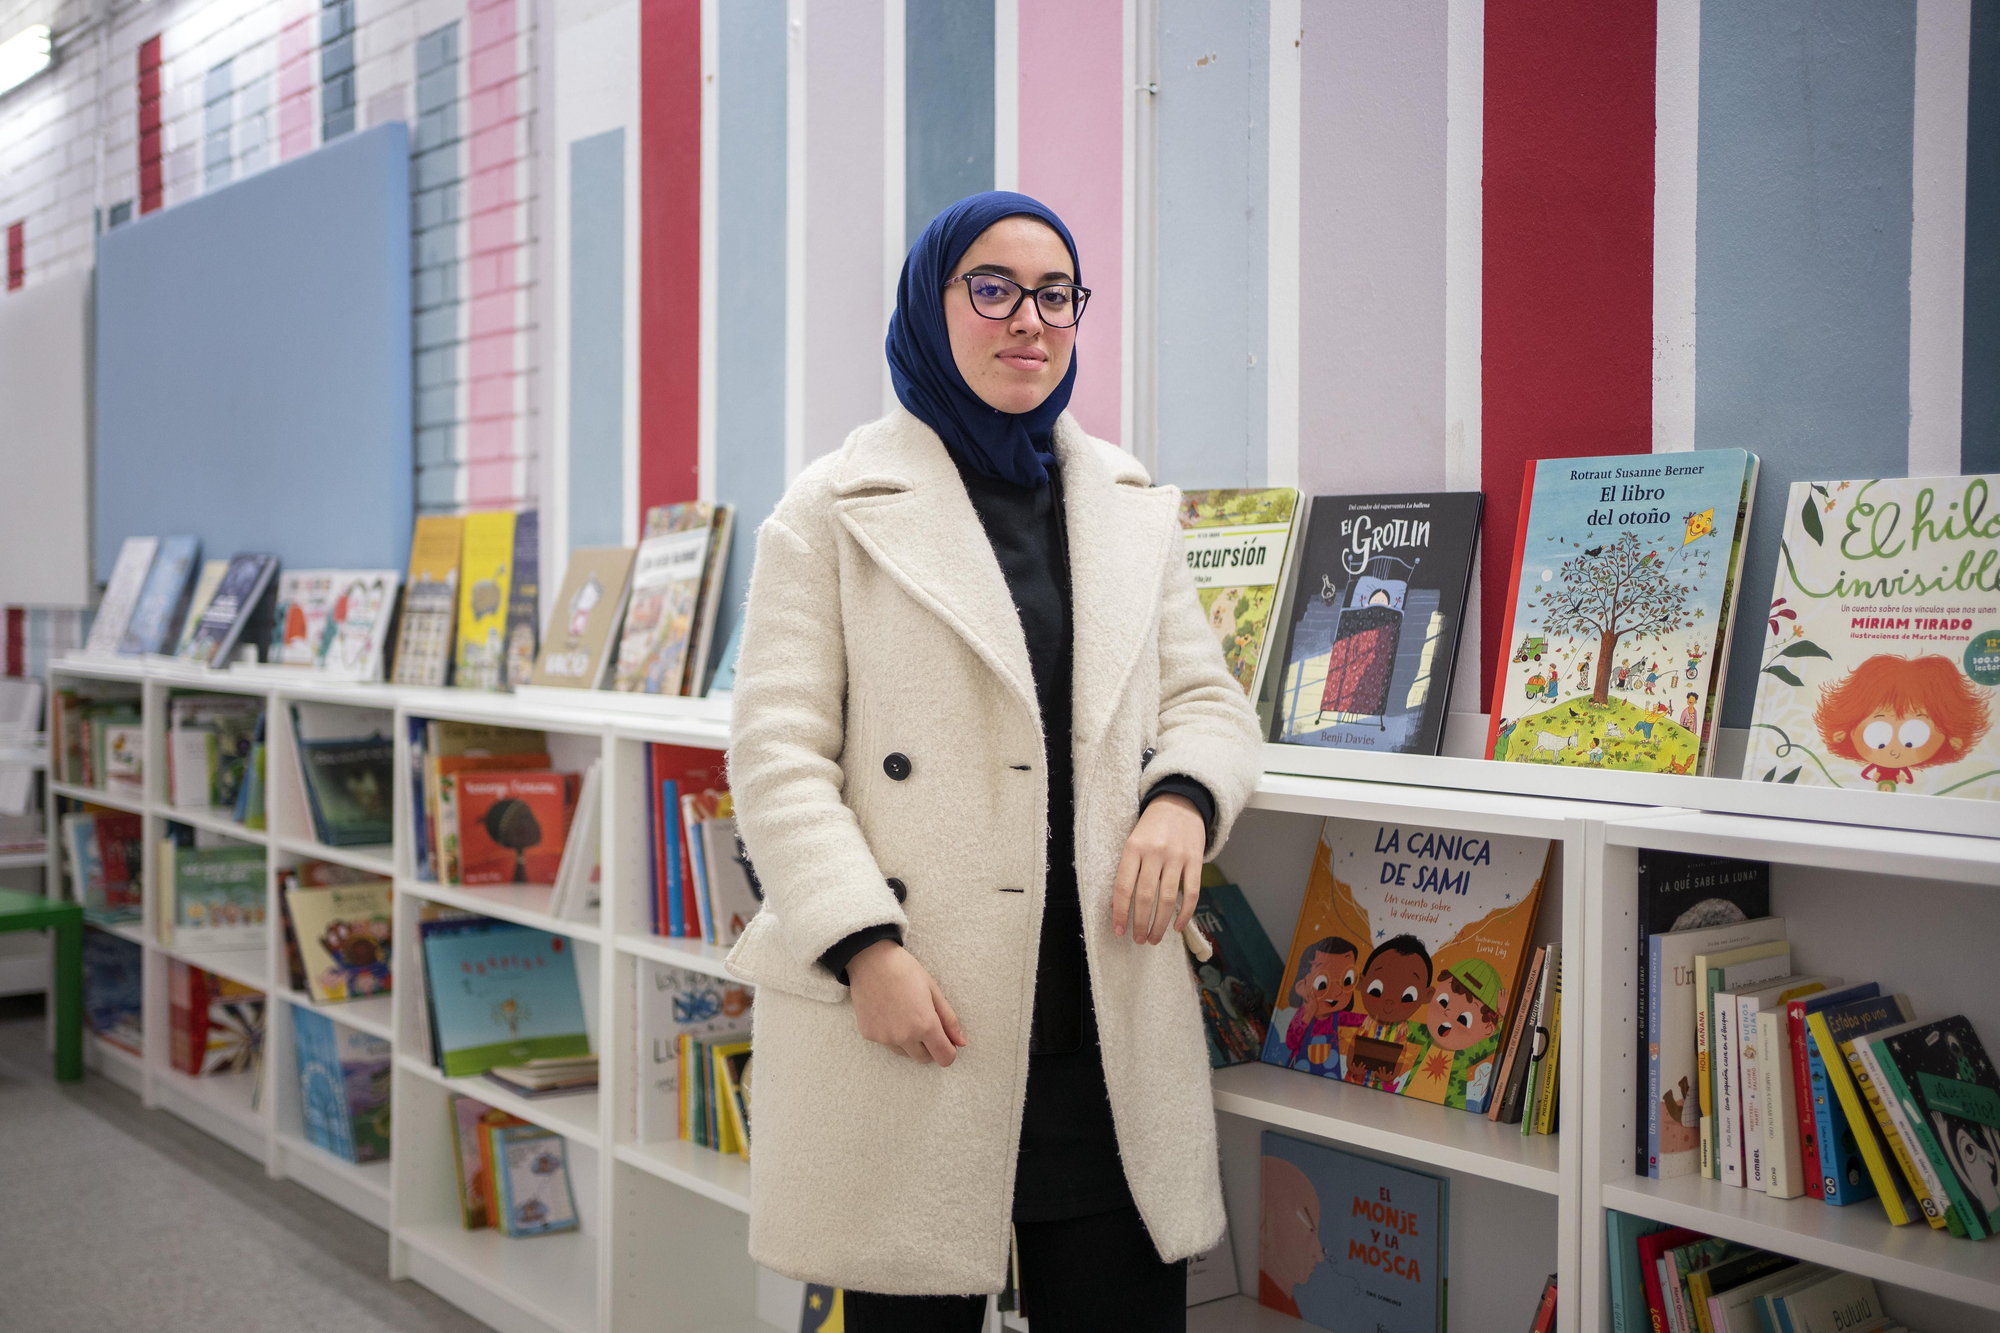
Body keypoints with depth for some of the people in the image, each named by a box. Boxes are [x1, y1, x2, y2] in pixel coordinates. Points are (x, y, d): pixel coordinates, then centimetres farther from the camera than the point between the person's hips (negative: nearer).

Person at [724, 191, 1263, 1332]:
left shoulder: (1134, 509, 15)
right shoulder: (838, 510, 1)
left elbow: (1206, 700, 15)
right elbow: (778, 751, -4)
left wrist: (1183, 798, -8)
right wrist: (865, 946, -15)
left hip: (1113, 1016, 4)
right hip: (914, 1019, -3)